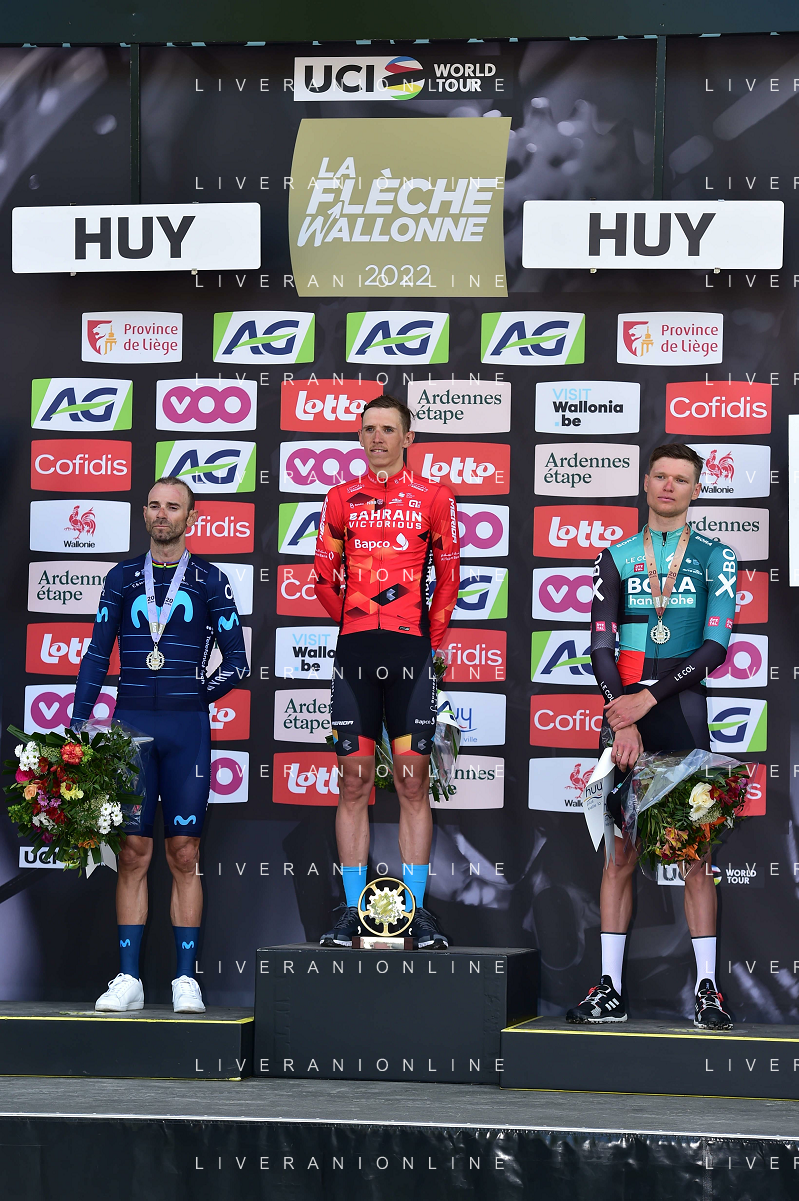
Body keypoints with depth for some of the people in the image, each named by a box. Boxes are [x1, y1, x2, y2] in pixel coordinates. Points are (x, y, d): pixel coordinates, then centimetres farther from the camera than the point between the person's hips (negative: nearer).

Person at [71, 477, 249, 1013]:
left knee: (184, 854, -1)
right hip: (130, 725, 1)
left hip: (187, 727, -1)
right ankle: (128, 980, 1)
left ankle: (186, 980, 1)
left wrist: (195, 695, -4)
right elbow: (97, 655, 10)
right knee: (133, 853, -1)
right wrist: (78, 723, 0)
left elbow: (237, 662, 7)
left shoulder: (210, 581, 6)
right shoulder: (122, 578, 12)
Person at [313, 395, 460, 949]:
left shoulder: (434, 499, 5)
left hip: (411, 652, -2)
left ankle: (417, 909, 3)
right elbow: (326, 575, 16)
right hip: (355, 652, 2)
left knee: (413, 783, 0)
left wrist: (429, 638, 5)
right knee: (354, 783, 2)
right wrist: (355, 625, 12)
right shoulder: (342, 499, 10)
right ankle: (353, 910, 6)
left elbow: (448, 576, 8)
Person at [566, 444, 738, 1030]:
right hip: (624, 708, 2)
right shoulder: (617, 558, 11)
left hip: (681, 708, -1)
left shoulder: (715, 557, 7)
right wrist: (624, 719, -9)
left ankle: (708, 991, -4)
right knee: (621, 852, 0)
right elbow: (601, 645, 5)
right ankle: (610, 991, 1)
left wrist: (648, 698, -11)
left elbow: (715, 646, -3)